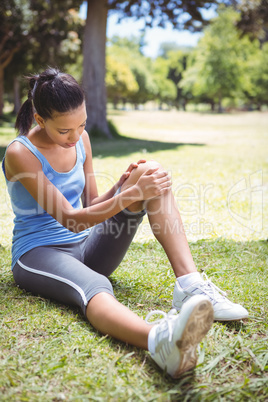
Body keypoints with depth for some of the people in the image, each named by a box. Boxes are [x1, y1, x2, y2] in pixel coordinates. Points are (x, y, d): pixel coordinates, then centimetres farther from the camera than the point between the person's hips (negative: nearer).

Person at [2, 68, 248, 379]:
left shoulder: (80, 139, 4)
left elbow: (91, 205, 10)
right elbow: (70, 220, -20)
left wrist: (121, 186, -10)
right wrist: (132, 194, -28)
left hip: (87, 248, 6)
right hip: (38, 253, -5)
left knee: (151, 172, -15)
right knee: (95, 288, -43)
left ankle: (189, 284, -29)